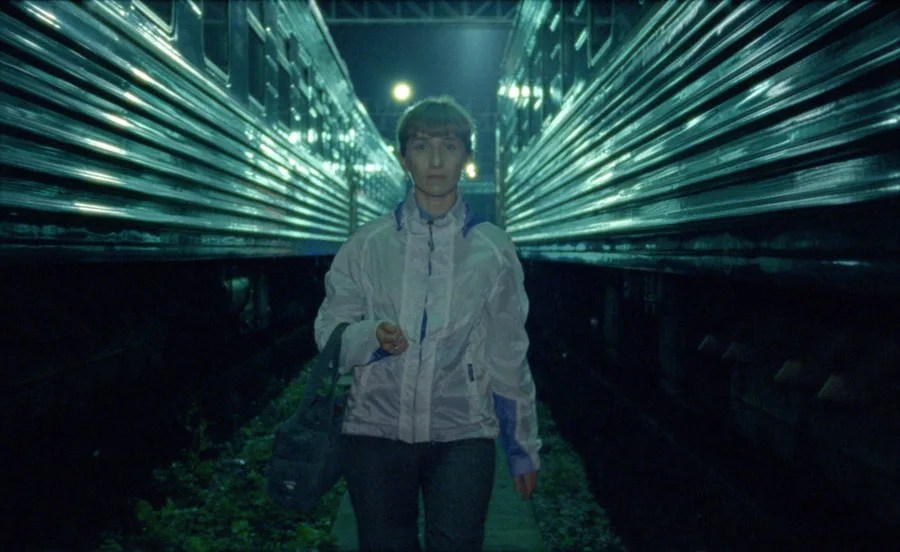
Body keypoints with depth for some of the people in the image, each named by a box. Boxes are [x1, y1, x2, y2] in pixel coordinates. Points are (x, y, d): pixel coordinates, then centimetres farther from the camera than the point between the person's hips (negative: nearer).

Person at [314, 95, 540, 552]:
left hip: (463, 435, 0)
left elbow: (509, 358, 10)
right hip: (376, 431, 1)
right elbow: (328, 334, 7)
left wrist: (523, 450, 13)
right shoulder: (367, 245, 6)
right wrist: (373, 337, -15)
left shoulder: (493, 250, 6)